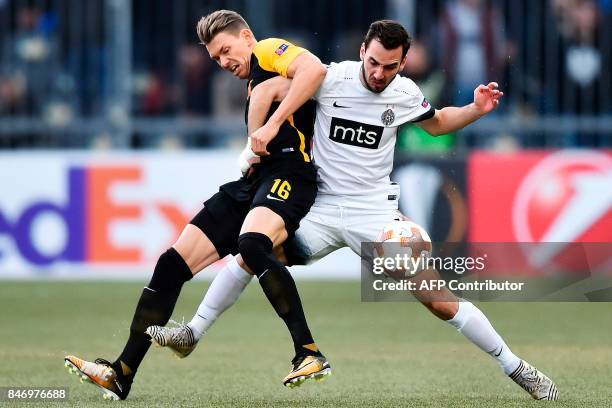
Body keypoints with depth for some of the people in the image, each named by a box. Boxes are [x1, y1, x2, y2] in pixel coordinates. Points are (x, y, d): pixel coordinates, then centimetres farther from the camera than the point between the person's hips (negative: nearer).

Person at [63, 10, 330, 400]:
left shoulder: (268, 50, 1)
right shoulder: (254, 84, 29)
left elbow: (315, 68, -21)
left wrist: (273, 124, -22)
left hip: (287, 173, -10)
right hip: (252, 180, 10)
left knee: (252, 243, -39)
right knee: (173, 263, 1)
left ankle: (310, 354, -36)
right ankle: (122, 374, 4)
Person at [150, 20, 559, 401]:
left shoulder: (405, 93, -3)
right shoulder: (334, 78, -13)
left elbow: (437, 123, 18)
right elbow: (265, 90, -12)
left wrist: (476, 110, 3)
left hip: (376, 213, 0)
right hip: (323, 209, 0)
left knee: (441, 302, -8)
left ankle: (516, 367, 4)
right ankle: (193, 333, 2)